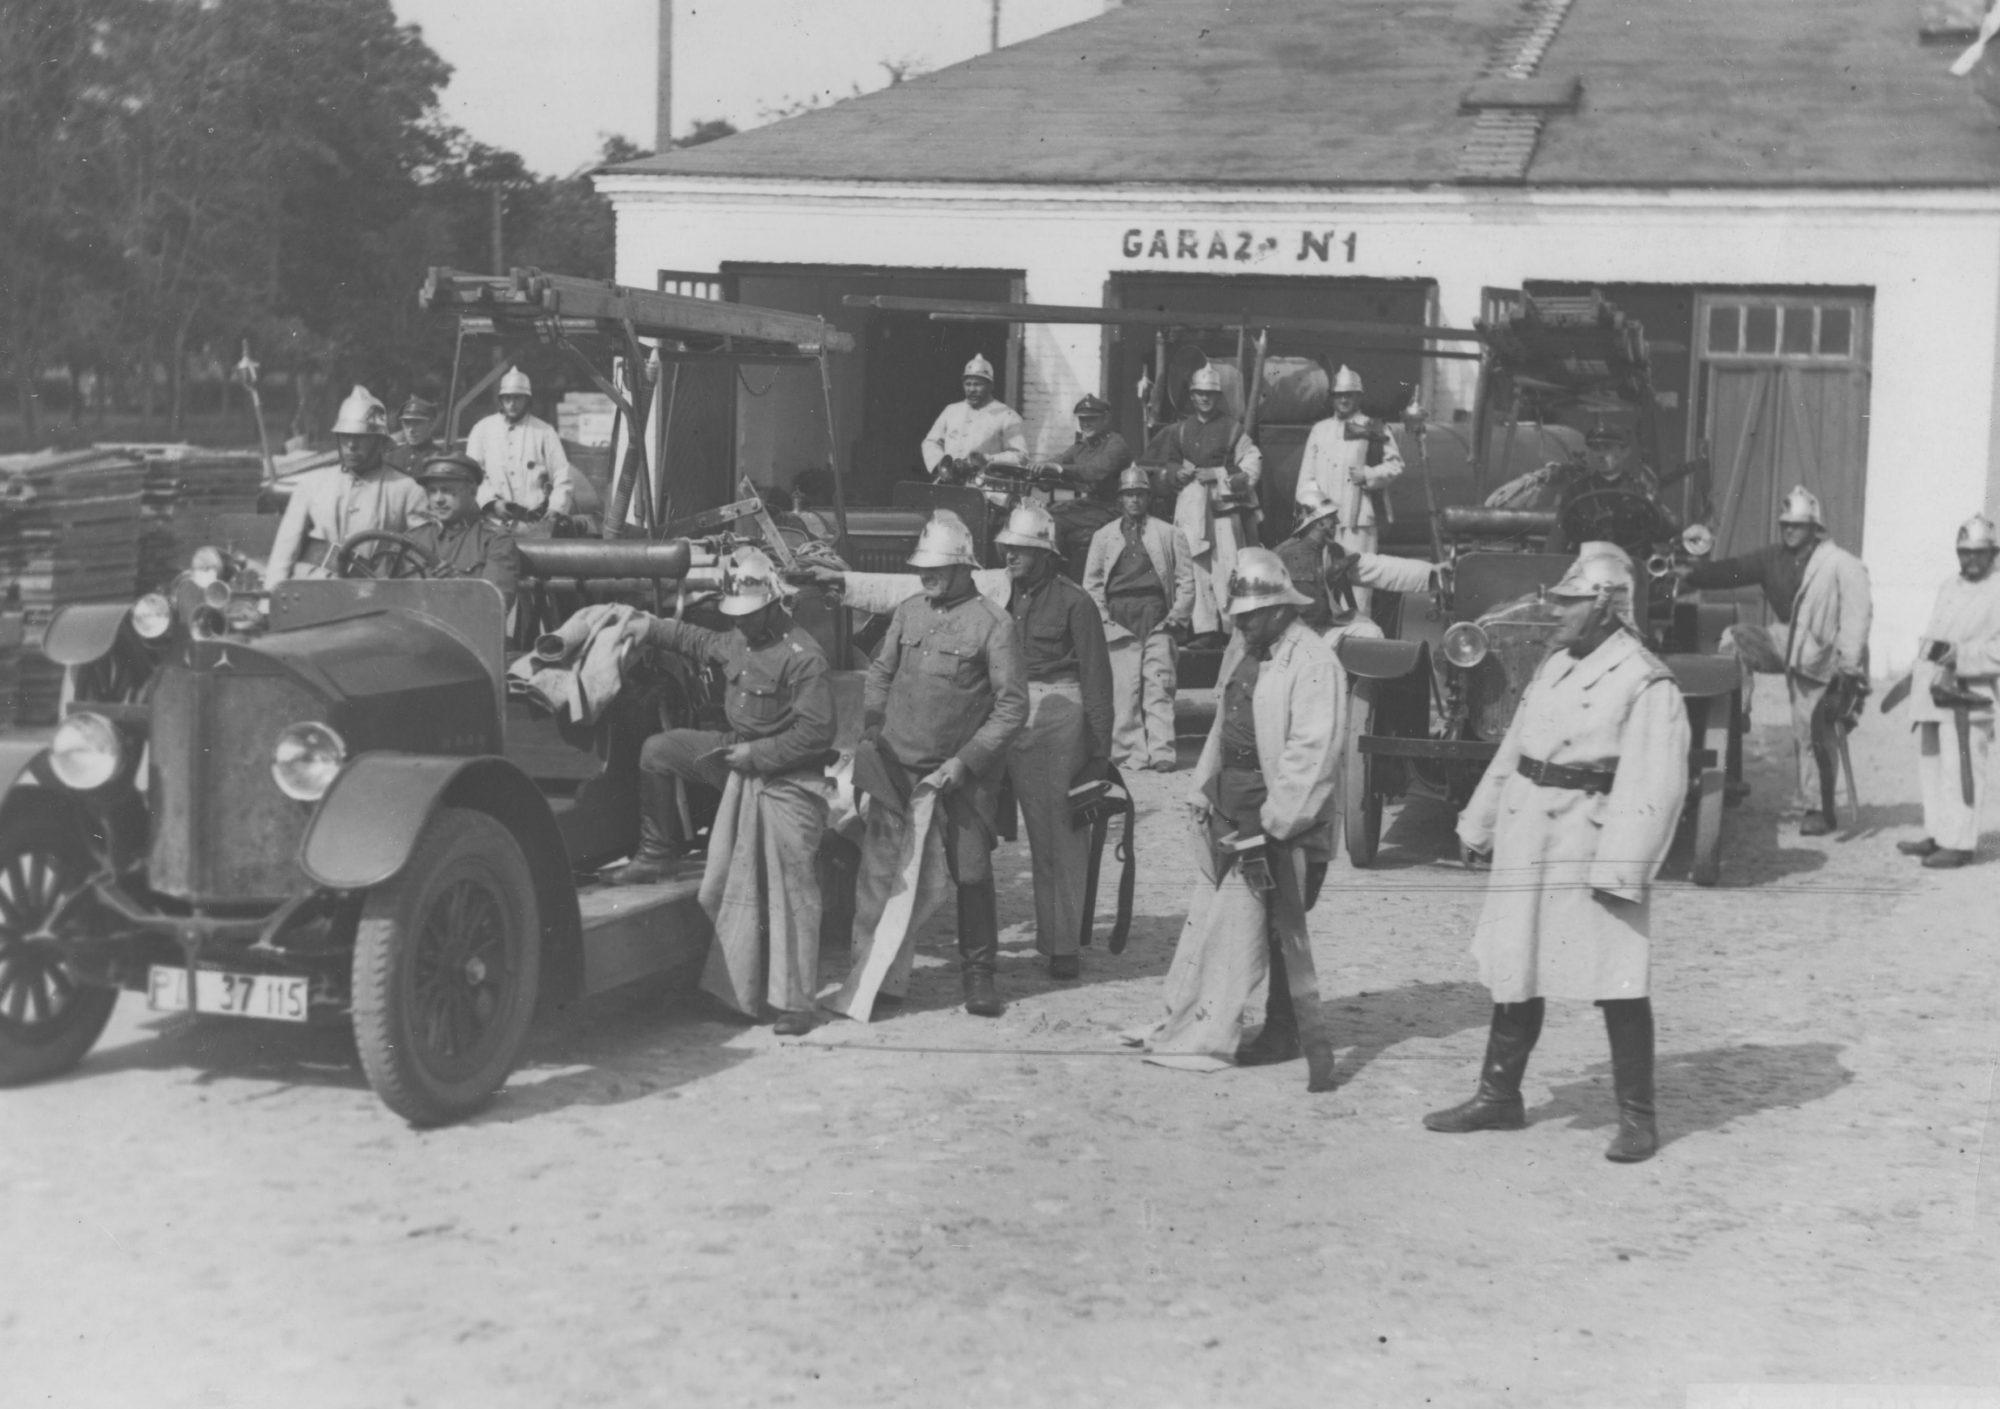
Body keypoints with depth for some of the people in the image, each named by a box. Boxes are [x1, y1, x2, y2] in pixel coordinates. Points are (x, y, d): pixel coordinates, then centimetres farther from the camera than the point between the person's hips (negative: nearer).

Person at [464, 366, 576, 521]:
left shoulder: (544, 431, 11)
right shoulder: (482, 430, 13)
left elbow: (563, 478, 9)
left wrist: (555, 509, -6)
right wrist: (492, 501, -9)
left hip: (536, 517, 0)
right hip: (495, 518, 1)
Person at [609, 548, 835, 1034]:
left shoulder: (803, 656, -20)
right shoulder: (737, 642, 6)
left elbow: (815, 734, -21)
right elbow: (700, 642, 31)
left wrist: (756, 753, -20)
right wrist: (652, 628, 23)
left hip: (787, 783, -8)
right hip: (741, 763, 8)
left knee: (790, 892, -8)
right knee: (660, 750, 11)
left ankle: (795, 1001, -5)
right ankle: (656, 855, 23)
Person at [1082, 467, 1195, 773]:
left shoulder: (1169, 534, 12)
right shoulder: (1103, 536, 15)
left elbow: (1186, 579, 9)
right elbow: (1091, 583, 12)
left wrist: (1178, 616, -1)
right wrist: (1103, 618, 1)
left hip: (1157, 619, -1)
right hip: (1120, 620, 1)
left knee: (1159, 687, -7)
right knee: (1124, 690, -5)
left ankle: (1161, 752, -9)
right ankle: (1131, 753, -2)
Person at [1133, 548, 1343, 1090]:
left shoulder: (1313, 663, -15)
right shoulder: (1240, 651, 13)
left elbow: (1311, 754, -20)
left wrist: (1276, 820, -23)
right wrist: (1204, 791, 16)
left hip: (1276, 819, -9)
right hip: (1230, 811, 9)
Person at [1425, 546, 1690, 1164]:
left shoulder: (1647, 684, -13)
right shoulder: (1555, 665, 12)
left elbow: (1653, 788, -19)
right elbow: (1513, 751, 19)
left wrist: (1619, 873, -23)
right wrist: (1480, 823, 21)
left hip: (1591, 856, -8)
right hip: (1526, 849, 8)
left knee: (1619, 987, -2)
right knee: (1515, 974, 15)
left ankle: (1637, 1118, 10)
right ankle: (1499, 1096, 28)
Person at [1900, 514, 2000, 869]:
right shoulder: (1948, 589, 18)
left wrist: (1962, 656, -20)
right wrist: (1915, 674, 19)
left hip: (1966, 696, -8)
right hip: (1931, 693, 8)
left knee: (1959, 770, -9)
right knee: (1931, 768, 12)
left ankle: (1959, 843, -6)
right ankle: (1937, 836, 20)